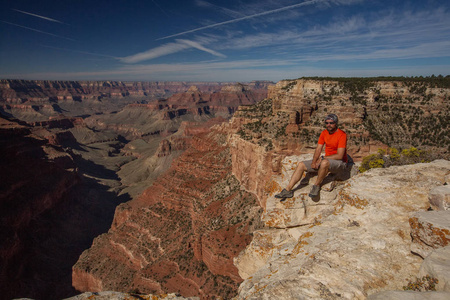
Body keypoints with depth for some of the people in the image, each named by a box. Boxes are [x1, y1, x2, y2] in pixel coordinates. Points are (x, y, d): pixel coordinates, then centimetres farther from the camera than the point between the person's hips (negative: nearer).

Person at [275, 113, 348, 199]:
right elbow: (318, 149, 4)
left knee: (324, 162, -42)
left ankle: (317, 185, -19)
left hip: (340, 162, -7)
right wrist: (314, 161, -14)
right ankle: (288, 190, -12)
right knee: (301, 165, -7)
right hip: (326, 159, 7)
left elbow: (339, 156, -21)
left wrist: (323, 158, -18)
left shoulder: (342, 135, -16)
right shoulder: (324, 133, 6)